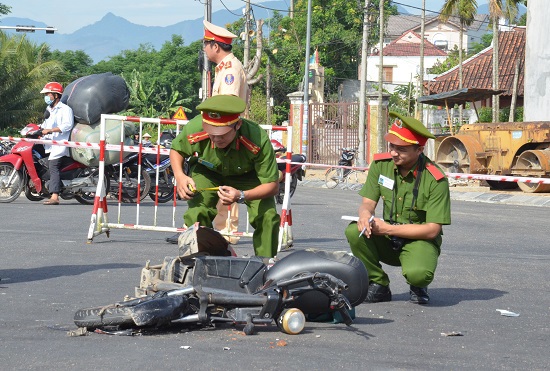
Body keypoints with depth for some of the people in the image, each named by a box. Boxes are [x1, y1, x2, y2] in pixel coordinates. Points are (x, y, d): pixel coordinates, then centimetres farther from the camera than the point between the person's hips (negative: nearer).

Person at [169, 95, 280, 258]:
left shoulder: (258, 140, -41)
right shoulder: (193, 129, -35)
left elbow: (272, 185, -31)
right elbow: (176, 149, -7)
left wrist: (241, 196, -48)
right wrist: (179, 176, -28)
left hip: (247, 176, -1)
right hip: (207, 172, 1)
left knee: (268, 217, -20)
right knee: (196, 214, -23)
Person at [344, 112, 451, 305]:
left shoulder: (436, 180, -19)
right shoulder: (381, 164, -5)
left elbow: (432, 229, -19)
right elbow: (368, 202, -1)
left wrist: (388, 229, -25)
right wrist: (365, 214, -29)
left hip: (420, 240, -4)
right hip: (388, 241, 5)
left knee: (417, 273, -37)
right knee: (354, 231, -25)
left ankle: (418, 288, 4)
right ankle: (379, 286, -5)